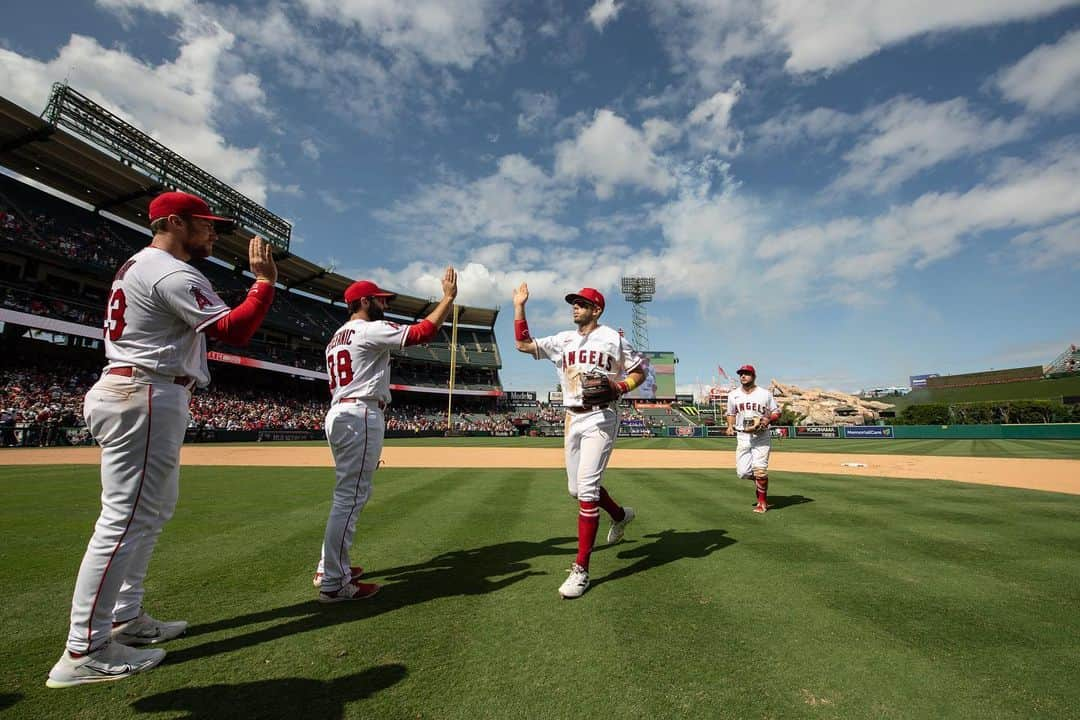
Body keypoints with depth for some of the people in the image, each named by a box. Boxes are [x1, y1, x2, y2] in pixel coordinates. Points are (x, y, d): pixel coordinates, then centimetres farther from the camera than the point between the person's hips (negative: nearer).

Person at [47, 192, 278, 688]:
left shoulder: (136, 267, 20)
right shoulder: (173, 273, -13)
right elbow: (234, 330, -22)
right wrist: (265, 280, -13)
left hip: (127, 393, 11)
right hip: (146, 399, -11)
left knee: (152, 512, 16)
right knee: (126, 519, -7)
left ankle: (126, 619, 25)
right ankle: (84, 652, 1)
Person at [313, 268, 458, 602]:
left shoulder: (336, 338, 22)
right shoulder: (371, 329, -7)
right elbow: (422, 332, -16)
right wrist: (448, 297, -7)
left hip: (337, 414, 11)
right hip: (361, 415, -10)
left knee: (349, 495, 18)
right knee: (350, 497, -7)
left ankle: (328, 568, 27)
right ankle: (334, 584, -2)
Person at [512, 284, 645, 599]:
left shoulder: (613, 338, -2)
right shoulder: (563, 340, 12)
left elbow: (640, 371, 4)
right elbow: (523, 343, 9)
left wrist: (619, 388, -15)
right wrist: (519, 306, 6)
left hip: (600, 418, -6)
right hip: (573, 420, 6)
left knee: (586, 488, -13)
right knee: (577, 489, 13)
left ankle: (581, 569, -4)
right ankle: (620, 514, 43)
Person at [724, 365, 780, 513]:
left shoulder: (765, 394, 0)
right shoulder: (733, 395, 7)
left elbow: (777, 413, 6)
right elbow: (731, 414, 18)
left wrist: (768, 420, -14)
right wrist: (730, 426, 0)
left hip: (762, 437, -3)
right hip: (743, 437, 3)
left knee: (759, 469, -10)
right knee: (742, 472, 0)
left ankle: (762, 501, 8)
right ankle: (760, 483, 33)